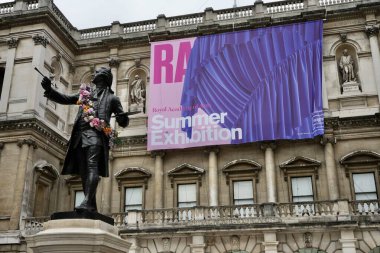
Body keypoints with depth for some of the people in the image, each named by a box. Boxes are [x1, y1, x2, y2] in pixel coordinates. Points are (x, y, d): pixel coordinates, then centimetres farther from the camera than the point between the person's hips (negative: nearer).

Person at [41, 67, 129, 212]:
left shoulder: (112, 98, 17)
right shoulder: (85, 94, 29)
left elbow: (123, 122, 13)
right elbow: (65, 99, 24)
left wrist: (123, 118, -12)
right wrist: (49, 89, 9)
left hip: (96, 133, -5)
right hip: (81, 135, 5)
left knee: (92, 166, -20)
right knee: (84, 170, -1)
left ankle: (87, 202, -30)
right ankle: (91, 205, 1)